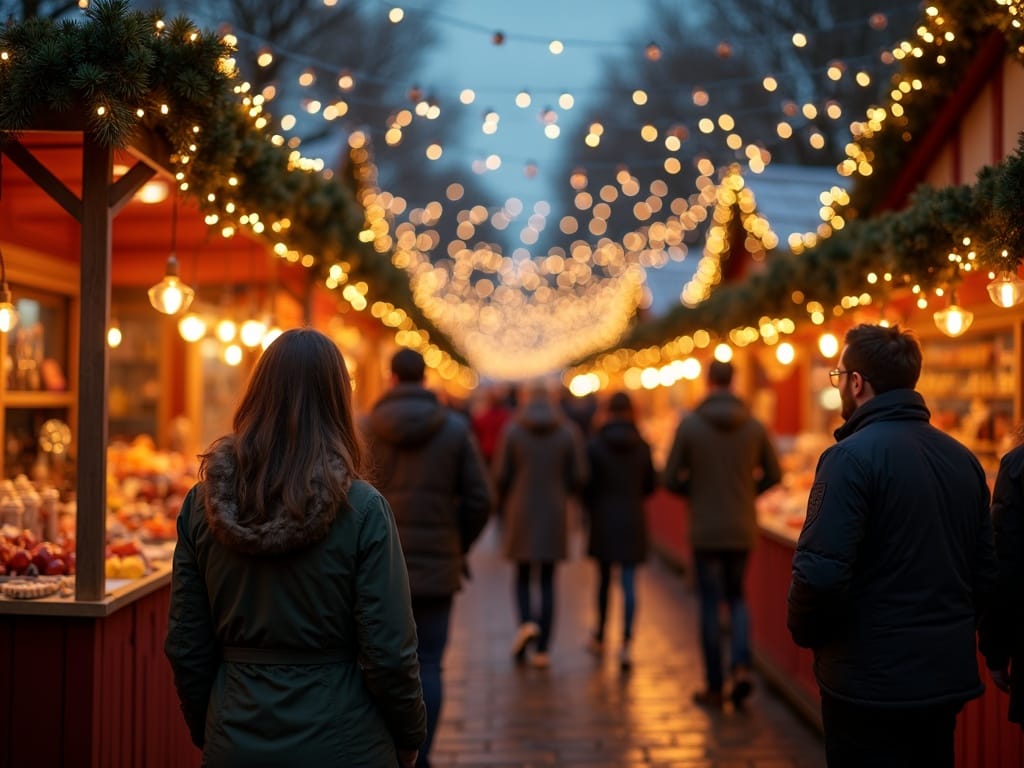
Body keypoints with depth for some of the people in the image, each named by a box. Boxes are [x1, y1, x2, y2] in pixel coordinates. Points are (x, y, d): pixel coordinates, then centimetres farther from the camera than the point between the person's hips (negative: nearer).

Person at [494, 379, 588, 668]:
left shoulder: (512, 430, -5)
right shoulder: (568, 431, -1)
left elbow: (501, 474, -5)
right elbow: (578, 476, -3)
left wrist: (503, 503, 15)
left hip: (521, 514, -1)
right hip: (555, 514, 1)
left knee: (523, 577, 13)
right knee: (547, 581, 8)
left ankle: (527, 621, -14)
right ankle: (542, 649, 7)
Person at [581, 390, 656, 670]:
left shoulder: (595, 445, -9)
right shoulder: (642, 446, -2)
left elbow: (587, 485, -7)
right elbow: (650, 486, 5)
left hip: (604, 520, 0)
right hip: (633, 521, 1)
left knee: (604, 579, 16)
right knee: (629, 584, -1)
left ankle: (600, 637, 30)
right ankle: (626, 643, -11)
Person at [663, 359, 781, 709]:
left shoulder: (690, 424, -9)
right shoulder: (754, 426, -1)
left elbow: (671, 479, -6)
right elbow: (773, 474, 7)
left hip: (705, 531, -2)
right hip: (743, 530, 2)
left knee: (710, 604, 6)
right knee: (737, 597, 19)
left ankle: (714, 687, 11)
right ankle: (741, 666, -2)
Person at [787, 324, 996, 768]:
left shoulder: (853, 456, -16)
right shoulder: (963, 459, 6)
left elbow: (821, 571, -22)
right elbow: (986, 570, 10)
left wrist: (805, 632, -4)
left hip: (872, 683, -7)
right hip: (949, 677, 7)